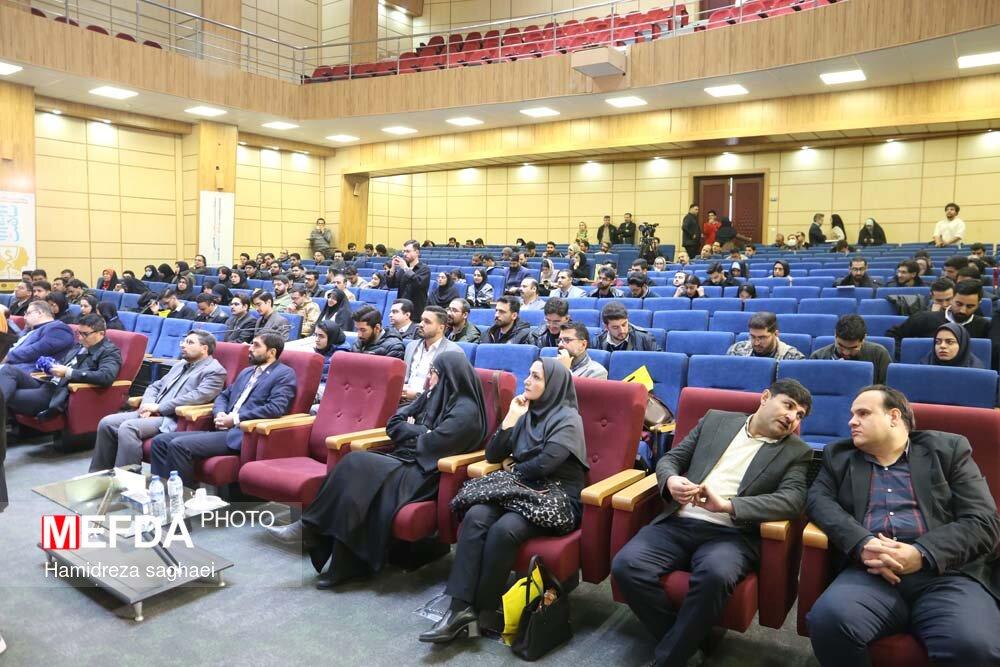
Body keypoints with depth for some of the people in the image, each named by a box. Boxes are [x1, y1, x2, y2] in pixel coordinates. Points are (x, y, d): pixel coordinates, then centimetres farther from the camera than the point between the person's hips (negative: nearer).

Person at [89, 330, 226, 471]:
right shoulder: (179, 366, 26)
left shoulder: (214, 371, -4)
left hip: (174, 420, -9)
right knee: (106, 423, -5)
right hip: (154, 413, 9)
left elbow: (198, 396, -18)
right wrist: (148, 405, 1)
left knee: (128, 428, -27)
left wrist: (159, 407, -15)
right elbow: (155, 386, 25)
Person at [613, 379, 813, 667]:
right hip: (679, 523, 2)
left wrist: (726, 505, -18)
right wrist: (671, 480, -9)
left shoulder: (796, 451, 11)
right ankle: (685, 639, -1)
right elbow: (671, 458, 17)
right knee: (626, 565, -23)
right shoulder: (716, 419, 16)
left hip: (732, 534, -2)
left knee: (716, 574, -37)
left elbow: (792, 500, -7)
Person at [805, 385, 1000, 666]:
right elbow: (818, 499, 6)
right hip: (871, 572, 2)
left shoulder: (948, 449, 15)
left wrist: (922, 554, -13)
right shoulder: (839, 455, 22)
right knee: (828, 618, -30)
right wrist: (861, 544, -13)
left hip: (946, 572, -1)